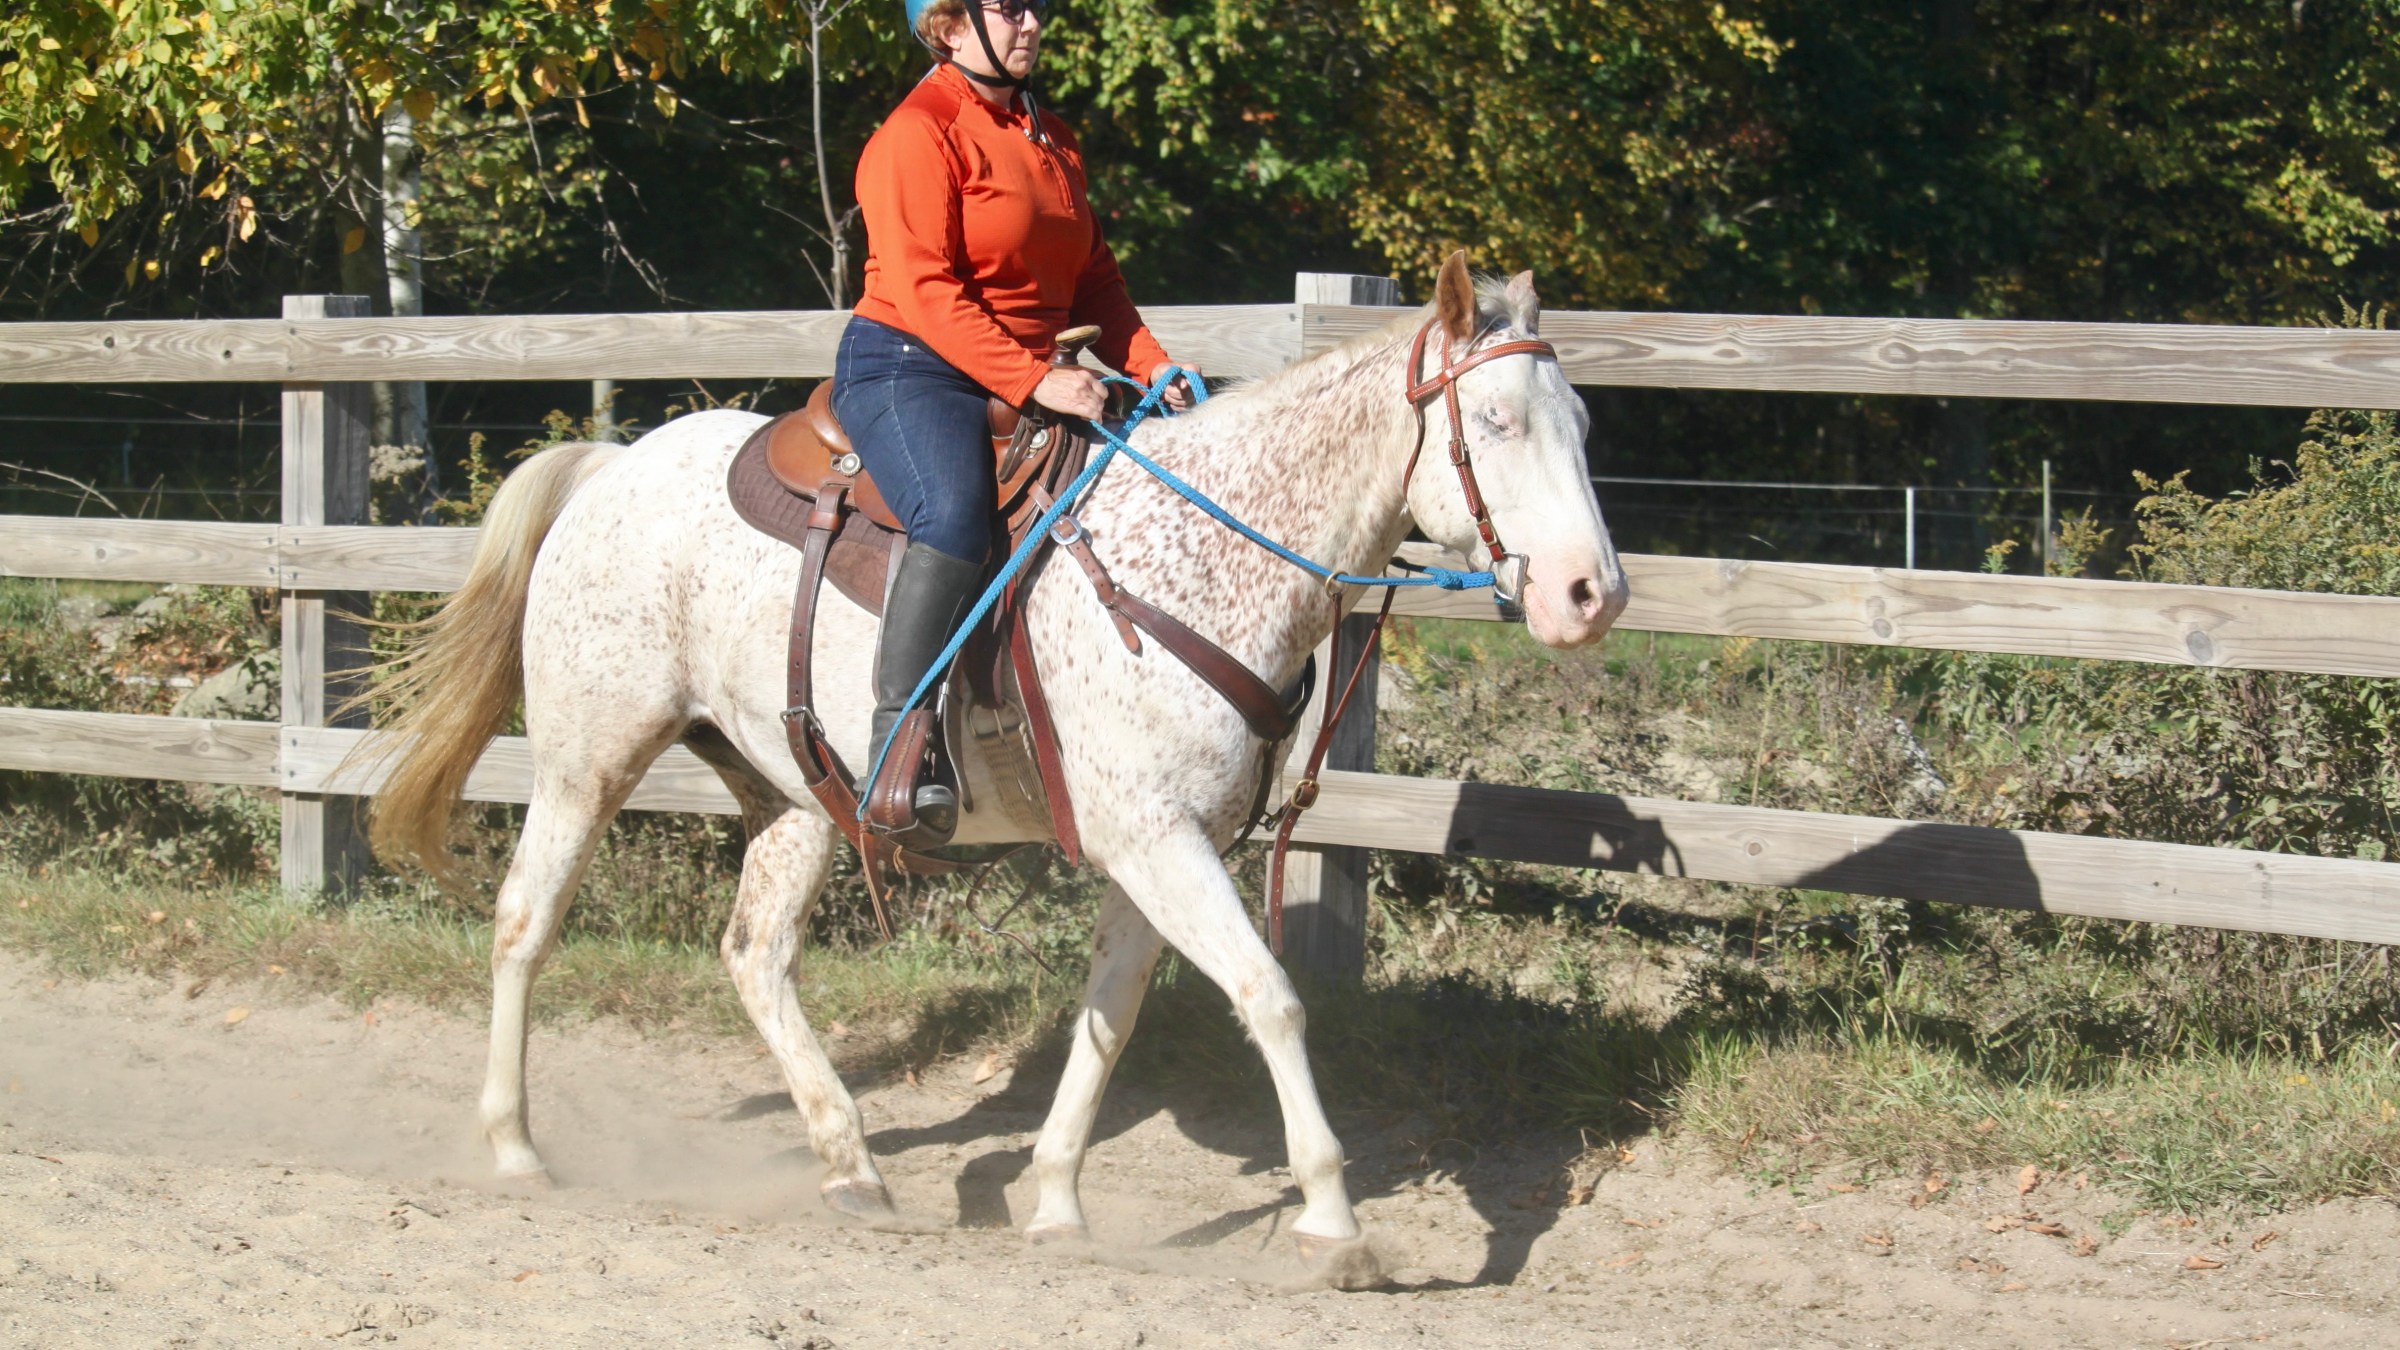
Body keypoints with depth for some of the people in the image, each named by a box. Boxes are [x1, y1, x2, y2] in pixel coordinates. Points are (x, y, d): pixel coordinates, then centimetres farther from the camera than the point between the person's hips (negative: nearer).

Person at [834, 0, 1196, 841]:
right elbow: (926, 293, -18)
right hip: (910, 370, -9)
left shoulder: (1052, 142, 19)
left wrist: (1150, 365, 1)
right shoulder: (917, 135, -8)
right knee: (956, 516, -36)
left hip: (1035, 382, 9)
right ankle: (899, 743, -35)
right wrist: (1033, 382, -27)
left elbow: (1092, 279, 20)